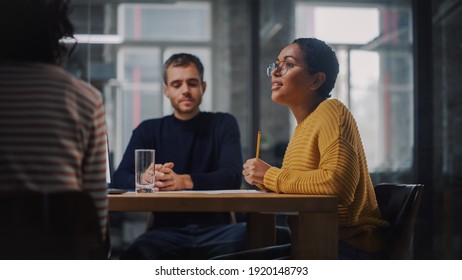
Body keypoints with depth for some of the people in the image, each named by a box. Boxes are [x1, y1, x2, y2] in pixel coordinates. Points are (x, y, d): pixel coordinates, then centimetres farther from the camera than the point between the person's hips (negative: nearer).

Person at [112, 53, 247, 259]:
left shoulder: (223, 124, 11)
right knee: (133, 257, -34)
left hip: (216, 230, 1)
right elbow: (120, 178, 0)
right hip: (167, 231, 0)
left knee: (245, 235, -34)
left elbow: (233, 177, -6)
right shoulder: (148, 131, 13)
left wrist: (184, 181, -25)